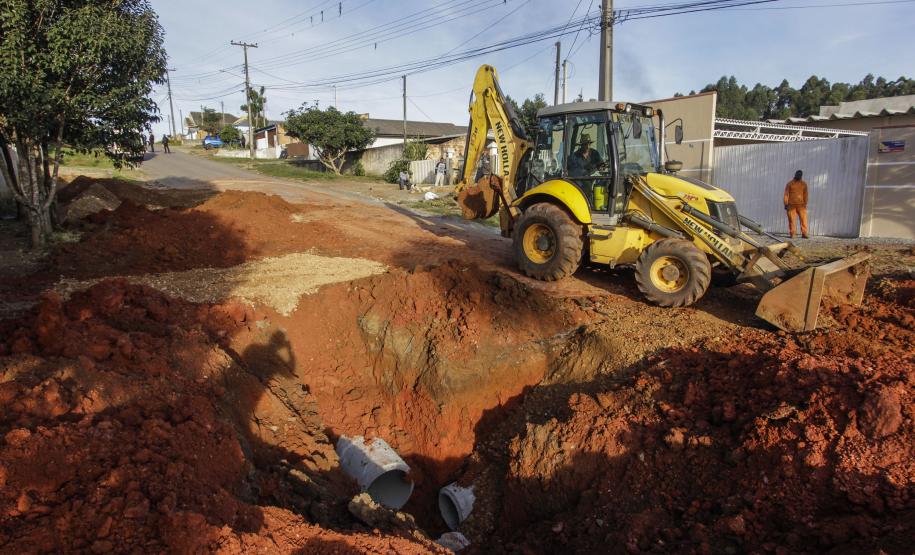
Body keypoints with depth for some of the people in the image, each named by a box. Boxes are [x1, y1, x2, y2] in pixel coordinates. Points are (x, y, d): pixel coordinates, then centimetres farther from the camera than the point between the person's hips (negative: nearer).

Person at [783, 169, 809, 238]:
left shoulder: (804, 184, 10)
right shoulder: (790, 184, 3)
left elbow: (805, 195, 11)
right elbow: (786, 194, 1)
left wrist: (805, 204, 5)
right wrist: (786, 204, -5)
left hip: (801, 205, 2)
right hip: (791, 205, -2)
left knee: (803, 219, -5)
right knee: (791, 220, -2)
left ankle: (804, 233, -2)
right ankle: (792, 234, 2)